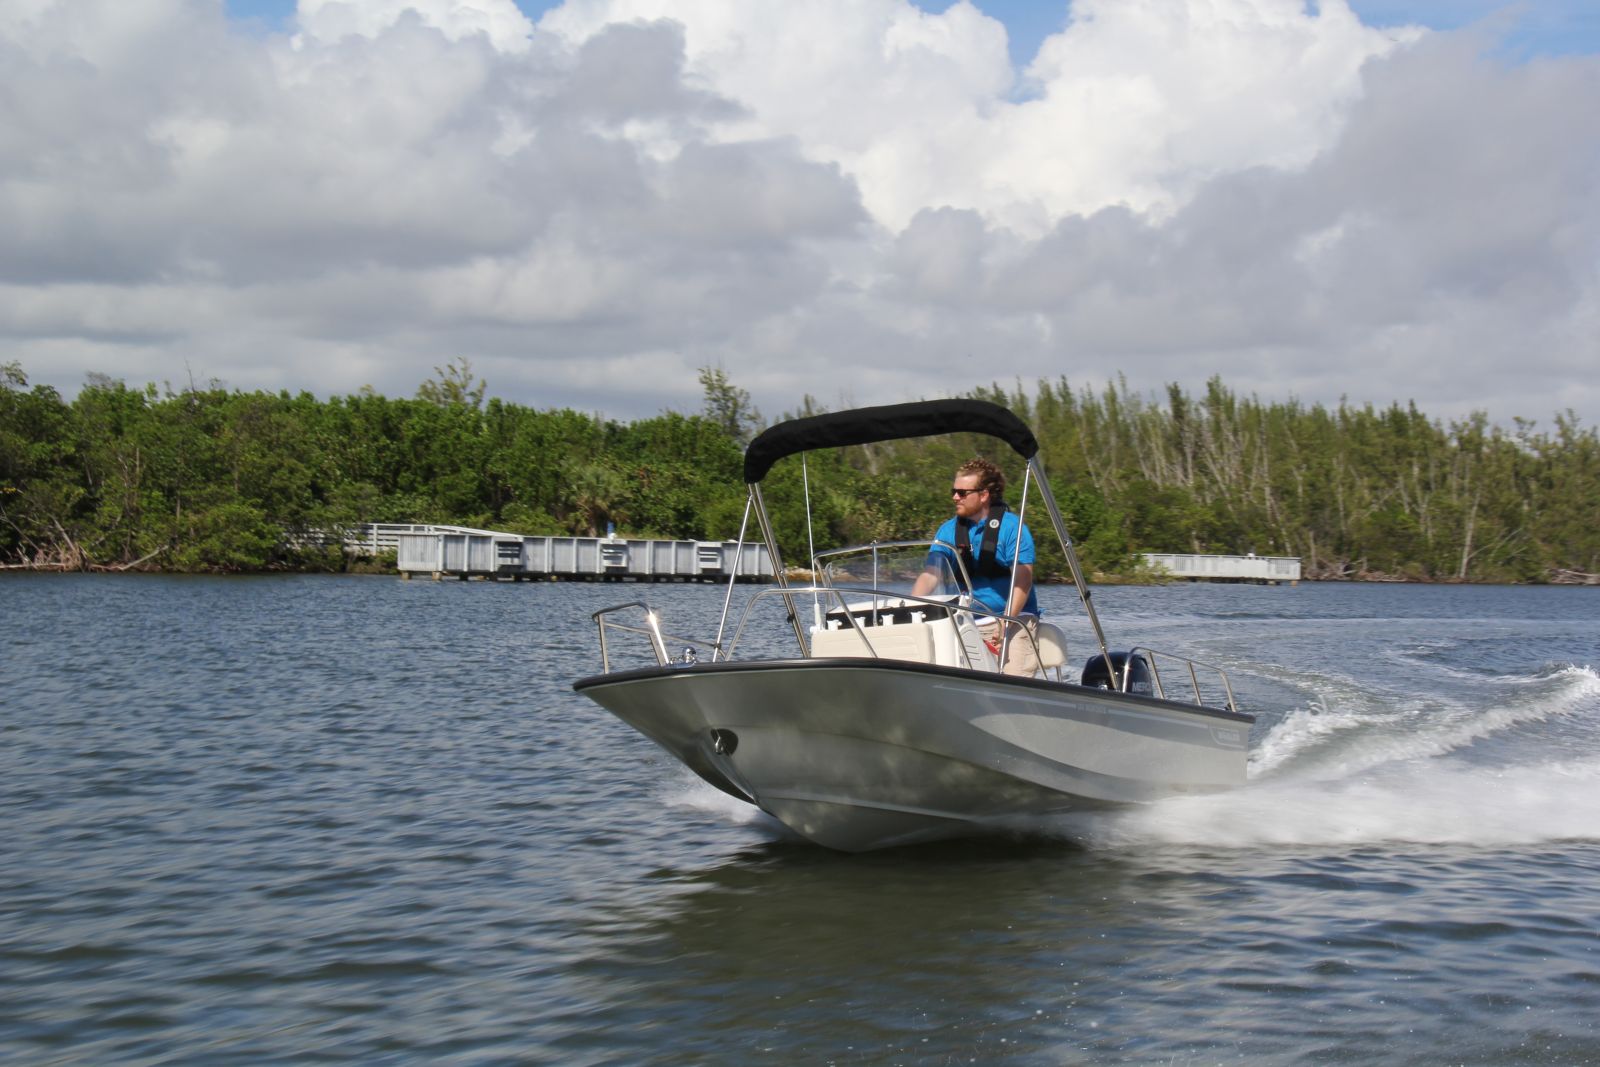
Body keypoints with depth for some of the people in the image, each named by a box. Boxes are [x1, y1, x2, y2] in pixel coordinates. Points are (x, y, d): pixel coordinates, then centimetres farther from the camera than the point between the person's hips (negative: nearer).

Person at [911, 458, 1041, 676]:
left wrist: (1006, 623, -25)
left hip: (1013, 619, -4)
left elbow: (1022, 581, -13)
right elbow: (930, 576, 1)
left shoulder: (1011, 527, -5)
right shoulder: (949, 530, 8)